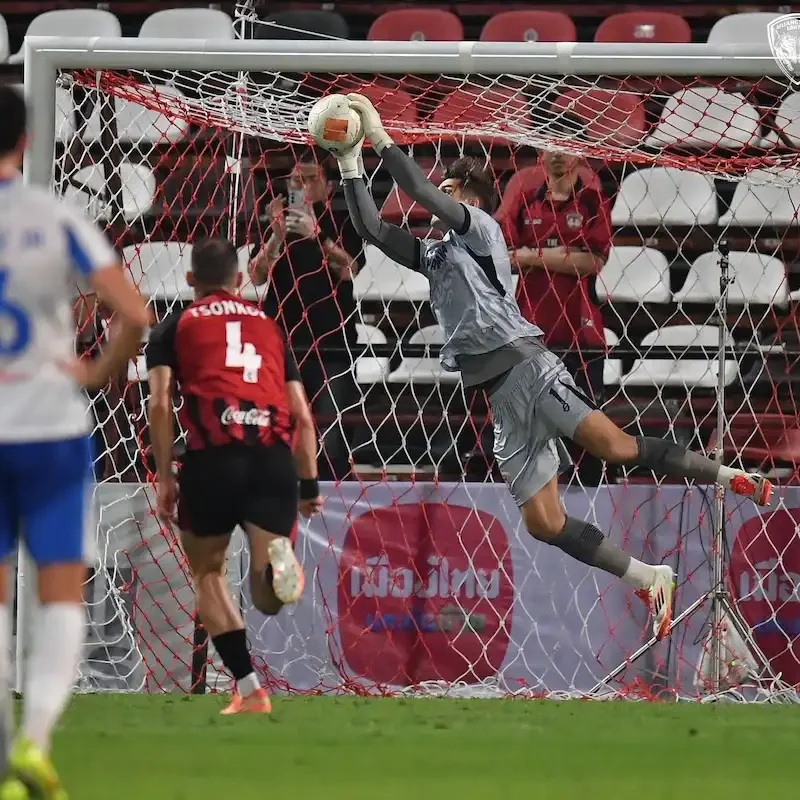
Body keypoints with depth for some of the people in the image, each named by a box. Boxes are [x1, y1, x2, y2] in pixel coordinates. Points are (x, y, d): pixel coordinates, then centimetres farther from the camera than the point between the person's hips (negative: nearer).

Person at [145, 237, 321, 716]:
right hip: (275, 458, 2)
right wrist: (310, 483, 25)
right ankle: (277, 560, -36)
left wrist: (165, 476, 5)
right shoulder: (270, 327, 27)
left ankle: (249, 688, 6)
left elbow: (160, 404, 4)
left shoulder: (175, 327, 18)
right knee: (271, 598, 3)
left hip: (213, 458, -2)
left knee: (208, 572, 19)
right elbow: (302, 415, 22)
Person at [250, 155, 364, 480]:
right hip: (282, 340, 2)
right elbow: (257, 276, 2)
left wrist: (318, 235, -23)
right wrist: (277, 236, -14)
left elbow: (349, 270, -9)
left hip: (330, 343, -2)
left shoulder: (342, 224, 7)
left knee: (331, 430, -8)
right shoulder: (277, 220, 14)